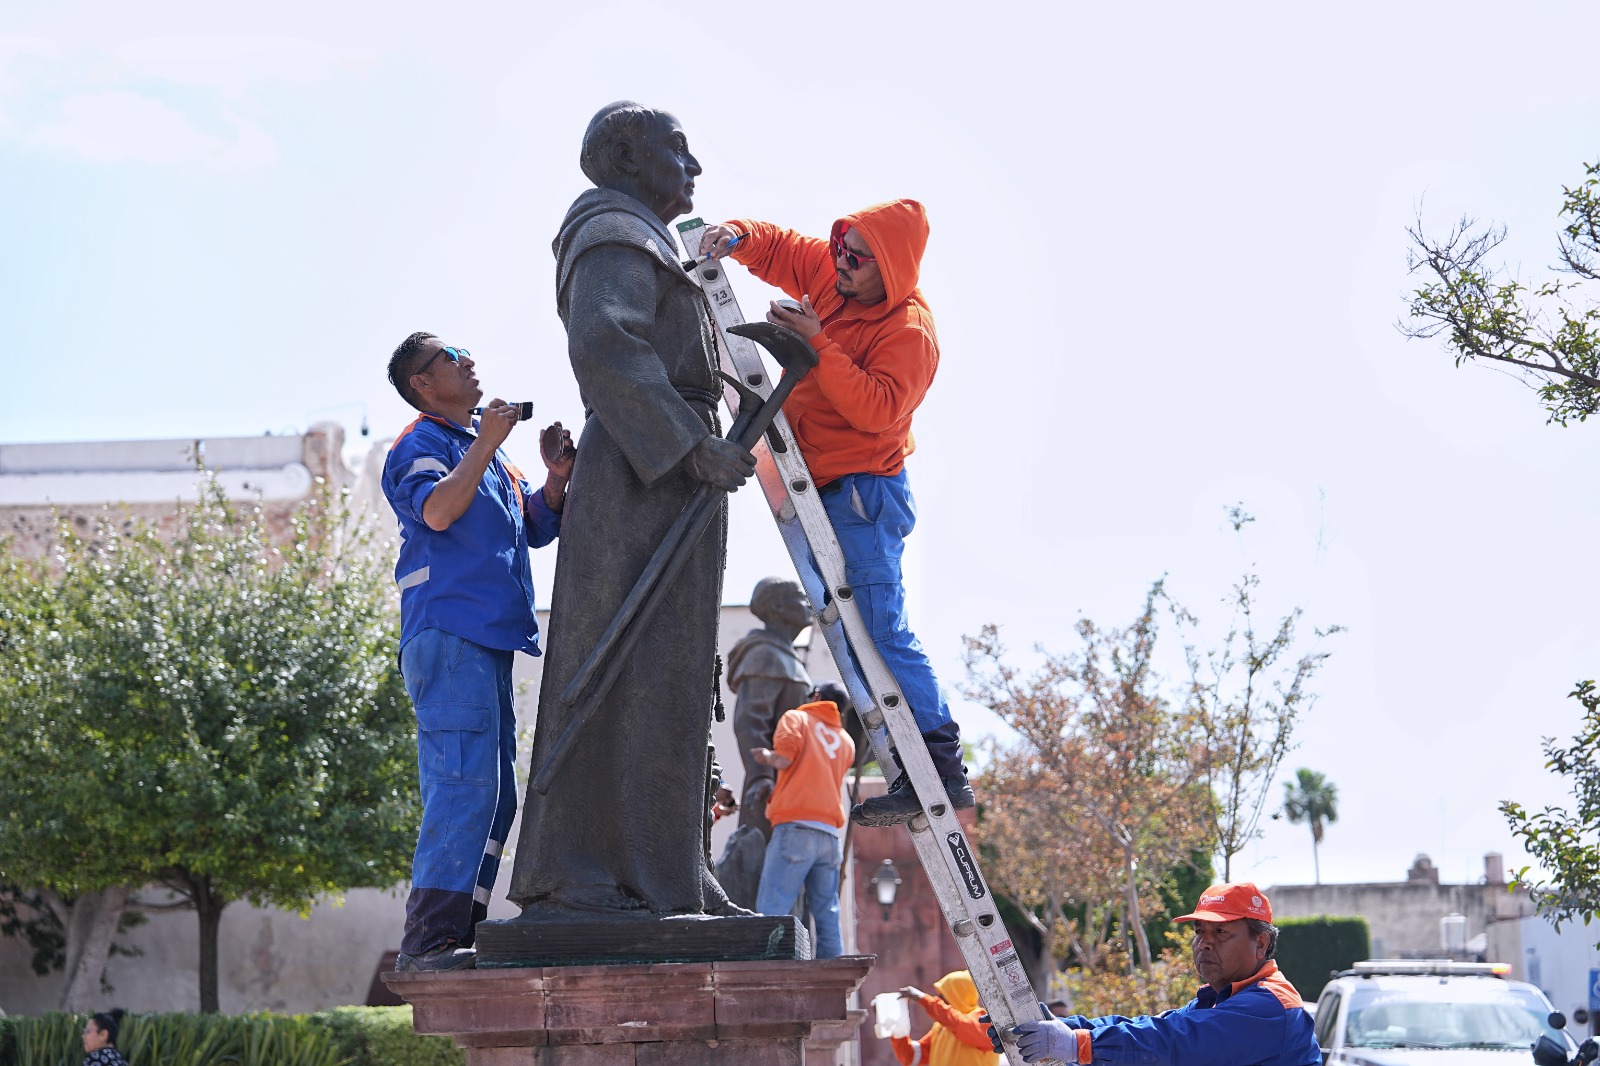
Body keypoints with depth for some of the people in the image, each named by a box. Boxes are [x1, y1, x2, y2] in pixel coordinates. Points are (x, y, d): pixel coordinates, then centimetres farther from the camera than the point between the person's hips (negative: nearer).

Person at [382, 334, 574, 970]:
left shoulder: (487, 452, 26)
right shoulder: (421, 443, 0)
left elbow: (537, 530, 23)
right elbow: (438, 510, -20)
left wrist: (556, 478, 6)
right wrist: (483, 446, -14)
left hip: (489, 638, 10)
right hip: (449, 629, -10)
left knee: (496, 797, 8)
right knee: (464, 785, -18)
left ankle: (462, 935, 10)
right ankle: (428, 940, -20)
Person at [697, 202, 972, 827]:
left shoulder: (909, 331, -19)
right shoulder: (827, 274, 4)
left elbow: (879, 409, -31)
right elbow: (774, 247, 16)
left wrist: (818, 344, -32)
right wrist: (736, 237, -7)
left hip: (863, 493, -10)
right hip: (823, 490, 10)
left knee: (880, 636, -15)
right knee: (860, 637, 12)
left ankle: (940, 770, -13)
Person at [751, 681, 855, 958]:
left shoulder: (796, 718, 8)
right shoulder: (847, 741, 24)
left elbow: (784, 758, -8)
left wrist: (767, 756, 12)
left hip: (796, 828, -6)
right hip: (830, 833, 6)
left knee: (771, 911, -12)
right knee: (827, 917, 6)